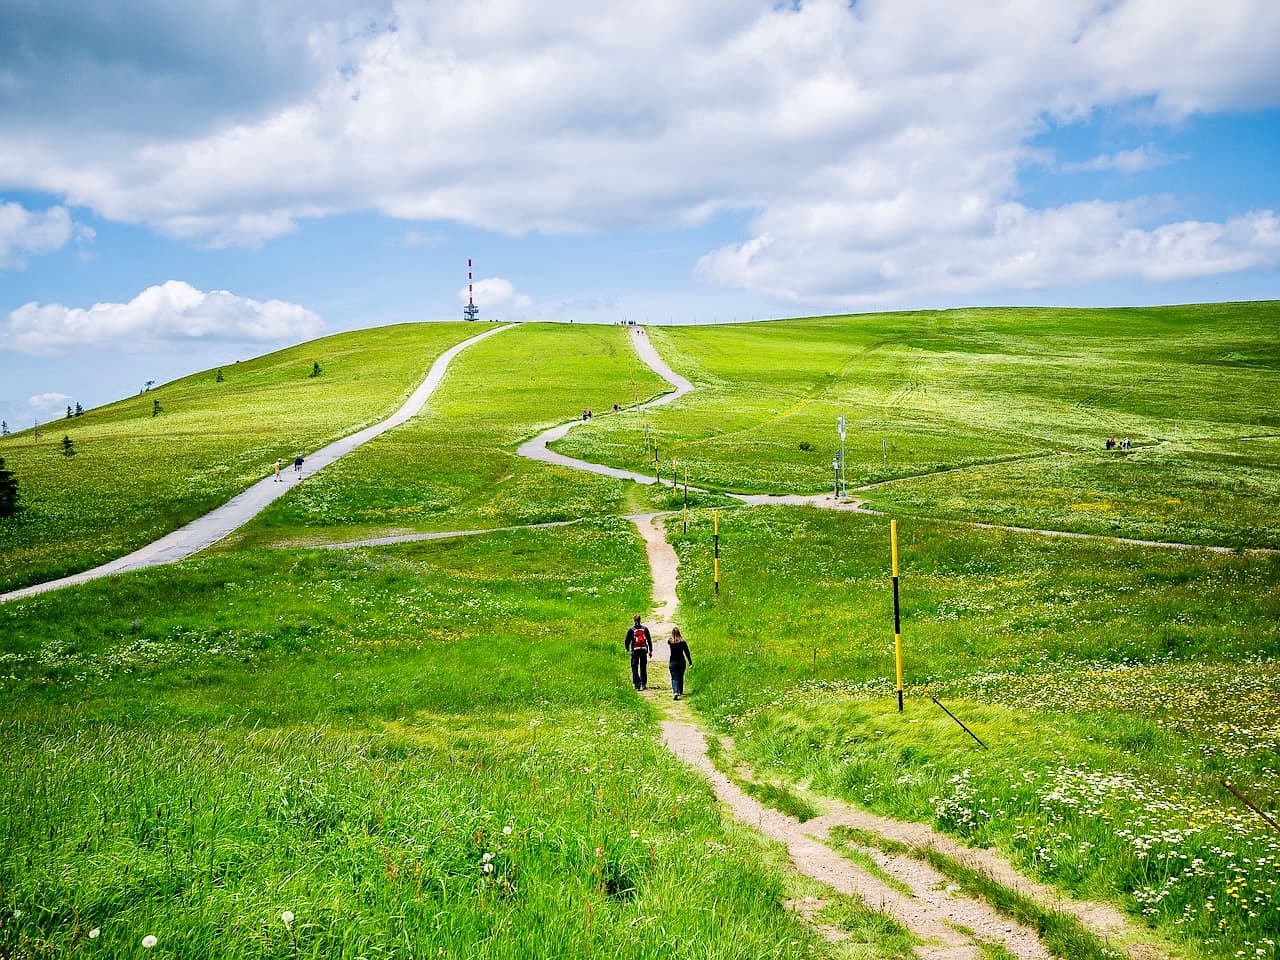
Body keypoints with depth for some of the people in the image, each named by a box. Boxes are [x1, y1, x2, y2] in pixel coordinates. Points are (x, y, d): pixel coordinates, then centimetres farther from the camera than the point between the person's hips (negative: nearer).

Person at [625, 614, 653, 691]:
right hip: (644, 650, 2)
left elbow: (627, 641, 0)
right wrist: (650, 651, 14)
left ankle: (637, 684, -8)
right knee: (643, 668, 11)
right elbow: (649, 640, 8)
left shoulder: (631, 630, -2)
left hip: (635, 650, -2)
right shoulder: (645, 629, 5)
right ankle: (644, 684, 11)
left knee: (635, 668, 2)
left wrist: (627, 649, 17)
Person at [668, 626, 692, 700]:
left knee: (674, 678, -4)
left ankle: (675, 692, -24)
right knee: (680, 677, 20)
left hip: (673, 663, -2)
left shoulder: (670, 641, -10)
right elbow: (687, 652, -2)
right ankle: (680, 691, 34)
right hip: (681, 661, 2)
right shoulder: (683, 641, -6)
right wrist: (690, 662, 2)